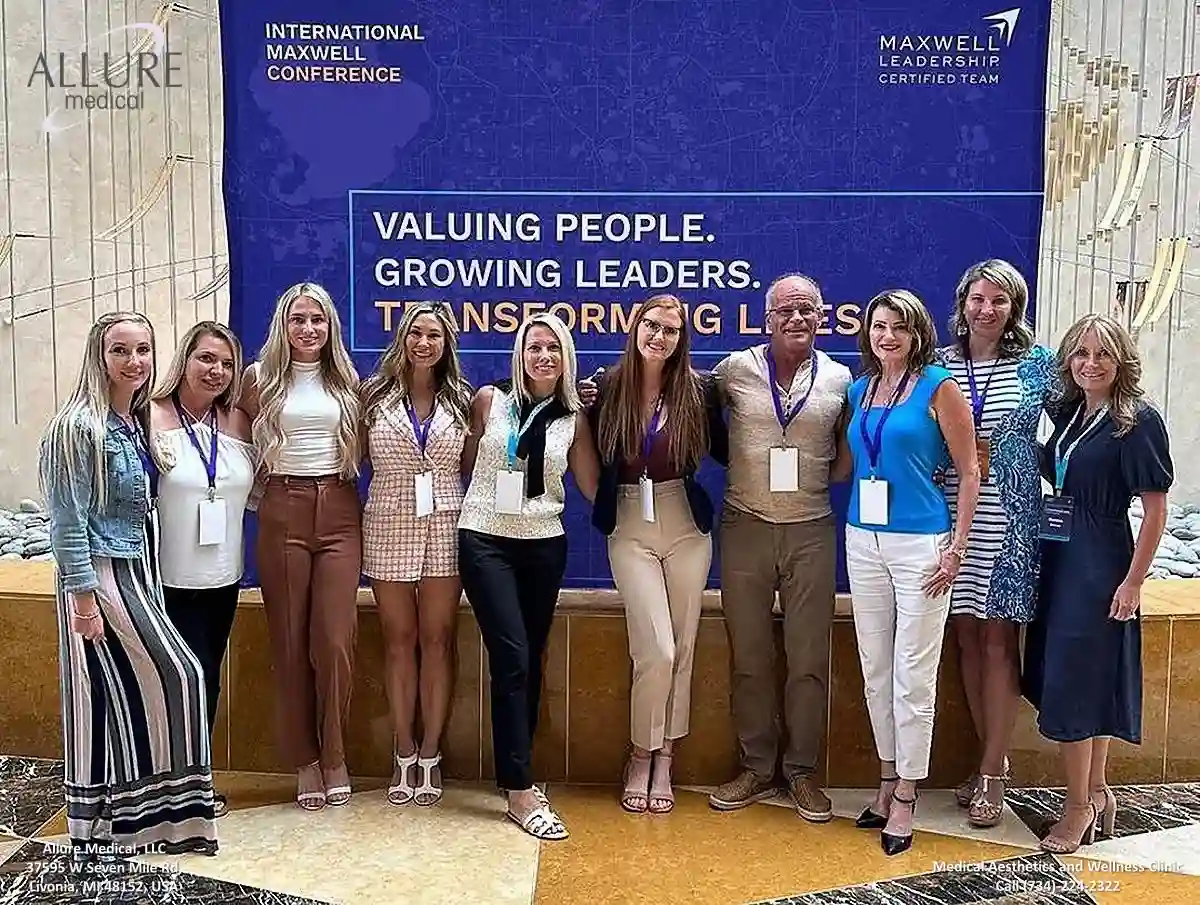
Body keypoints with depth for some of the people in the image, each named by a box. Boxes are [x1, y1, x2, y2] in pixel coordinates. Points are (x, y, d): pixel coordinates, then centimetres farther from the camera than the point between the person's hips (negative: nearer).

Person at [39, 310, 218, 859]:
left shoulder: (137, 422, 12)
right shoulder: (80, 426, -13)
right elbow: (68, 520, -15)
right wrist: (83, 597, -18)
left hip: (136, 572, 8)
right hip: (99, 575, -8)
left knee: (120, 695, 11)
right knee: (175, 676, -4)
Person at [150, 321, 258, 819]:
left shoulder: (238, 422, 5)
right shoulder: (152, 418, -11)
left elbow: (255, 491, 15)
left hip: (222, 578, 5)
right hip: (169, 581, -5)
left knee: (207, 682, 14)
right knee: (194, 680, -2)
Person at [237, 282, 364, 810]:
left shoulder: (346, 381, 10)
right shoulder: (261, 379, 5)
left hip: (339, 513, 1)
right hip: (282, 513, -1)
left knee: (335, 640, -5)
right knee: (289, 642, 3)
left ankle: (334, 756, 10)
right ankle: (304, 760, 14)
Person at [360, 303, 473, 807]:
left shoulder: (460, 400, 7)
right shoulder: (375, 395, 3)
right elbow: (357, 458, 4)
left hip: (445, 526, 1)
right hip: (389, 525, 0)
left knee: (437, 639, 3)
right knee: (399, 639, 6)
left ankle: (430, 756, 12)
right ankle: (405, 755, 16)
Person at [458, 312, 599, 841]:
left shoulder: (573, 418, 5)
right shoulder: (489, 401, 0)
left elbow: (594, 488, 2)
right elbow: (465, 465, 8)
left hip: (544, 545, 3)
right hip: (486, 540, -3)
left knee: (530, 662, 9)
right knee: (512, 659, -11)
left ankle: (515, 769, 25)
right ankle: (520, 791, -7)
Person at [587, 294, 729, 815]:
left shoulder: (698, 391, -1)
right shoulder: (607, 389, -2)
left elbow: (725, 452, 6)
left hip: (686, 525, 2)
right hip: (629, 528, -1)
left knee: (681, 649, 6)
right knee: (657, 651, -7)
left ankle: (664, 762, 23)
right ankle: (641, 759, 16)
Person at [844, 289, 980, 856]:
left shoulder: (938, 386, -5)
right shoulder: (860, 389, 11)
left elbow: (969, 472, -5)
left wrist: (956, 547, -10)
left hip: (920, 542, -6)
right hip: (863, 539, 6)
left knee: (913, 676, -1)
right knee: (875, 671, 12)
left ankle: (905, 796, 10)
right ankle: (888, 779, 26)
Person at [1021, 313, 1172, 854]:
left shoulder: (1138, 422, -11)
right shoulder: (1068, 412, 9)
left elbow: (1155, 509, -12)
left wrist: (1132, 582, -15)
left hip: (1099, 565, -7)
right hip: (1058, 558, 7)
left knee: (1073, 680, -3)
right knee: (1089, 681, 14)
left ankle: (1080, 805, 12)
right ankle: (1097, 794, 28)